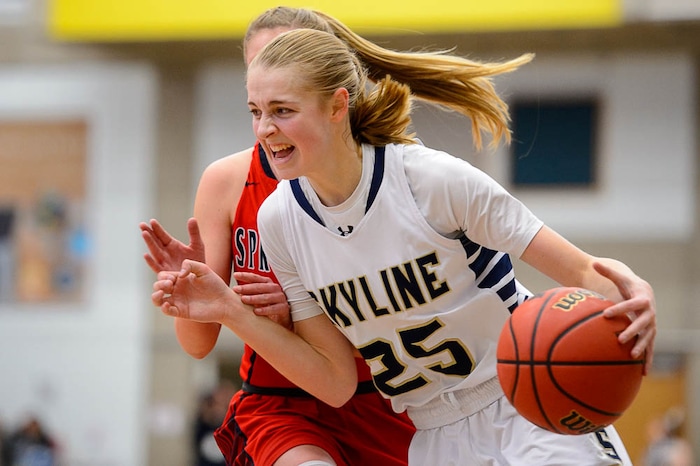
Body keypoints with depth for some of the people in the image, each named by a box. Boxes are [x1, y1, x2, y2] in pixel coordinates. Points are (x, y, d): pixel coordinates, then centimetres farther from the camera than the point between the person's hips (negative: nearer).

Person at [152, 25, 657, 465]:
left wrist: (632, 294, -38)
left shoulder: (431, 179, -19)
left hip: (536, 412, -4)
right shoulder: (279, 220, -4)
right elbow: (336, 381, -2)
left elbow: (583, 272, -16)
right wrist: (234, 313, -11)